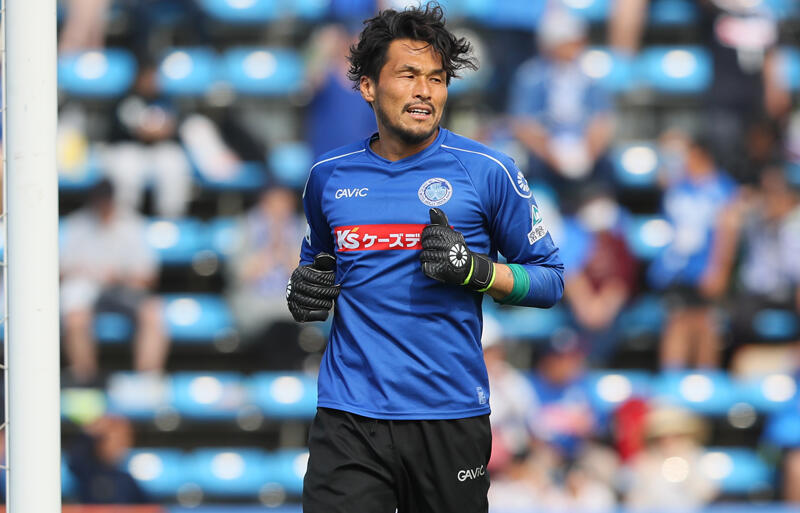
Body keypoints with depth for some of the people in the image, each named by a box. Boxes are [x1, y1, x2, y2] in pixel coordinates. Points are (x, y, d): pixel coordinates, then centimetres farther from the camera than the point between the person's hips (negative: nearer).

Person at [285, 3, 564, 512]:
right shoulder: (330, 176, 9)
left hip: (450, 419, -1)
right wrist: (306, 286, 4)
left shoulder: (487, 172, -1)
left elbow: (550, 279, 3)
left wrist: (474, 269, -14)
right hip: (350, 420, 1)